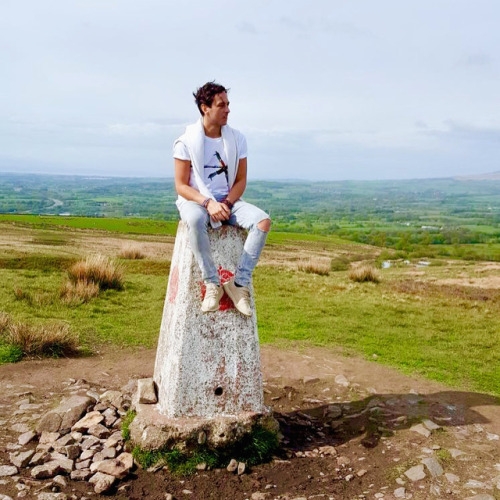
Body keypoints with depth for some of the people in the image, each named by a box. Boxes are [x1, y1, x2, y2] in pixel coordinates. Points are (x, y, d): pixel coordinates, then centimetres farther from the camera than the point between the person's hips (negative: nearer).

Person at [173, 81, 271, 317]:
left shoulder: (237, 139, 4)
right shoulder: (186, 141, -6)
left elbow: (241, 180, 7)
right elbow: (181, 186, -7)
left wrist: (226, 203, -13)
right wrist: (208, 203, -23)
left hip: (227, 200, 4)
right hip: (195, 200, -3)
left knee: (263, 220, -26)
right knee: (195, 220, -41)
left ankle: (239, 283, -22)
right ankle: (212, 284, -28)